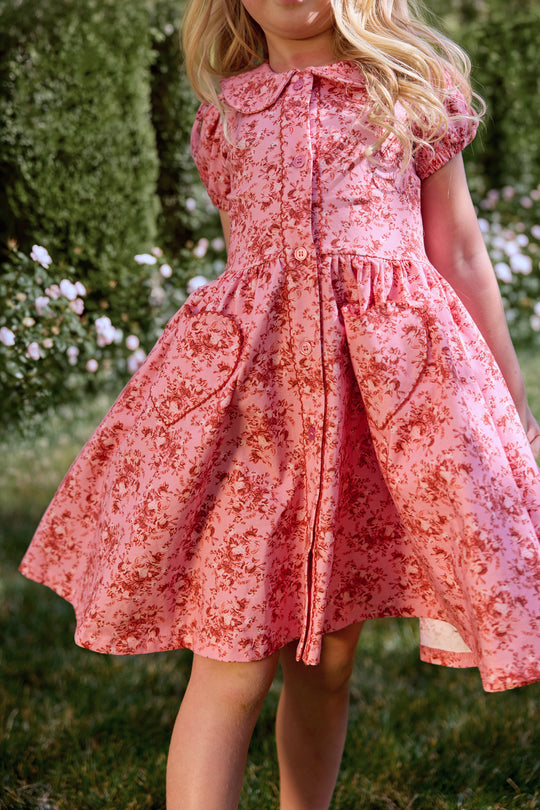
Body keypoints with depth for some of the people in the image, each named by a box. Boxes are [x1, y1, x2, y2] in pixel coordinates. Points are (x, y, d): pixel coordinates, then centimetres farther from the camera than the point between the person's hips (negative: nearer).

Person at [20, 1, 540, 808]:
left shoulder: (413, 92, 10)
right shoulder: (224, 114, 15)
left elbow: (461, 259, 12)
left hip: (392, 381, 0)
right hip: (248, 383, 1)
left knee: (328, 656, 8)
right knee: (232, 665, -6)